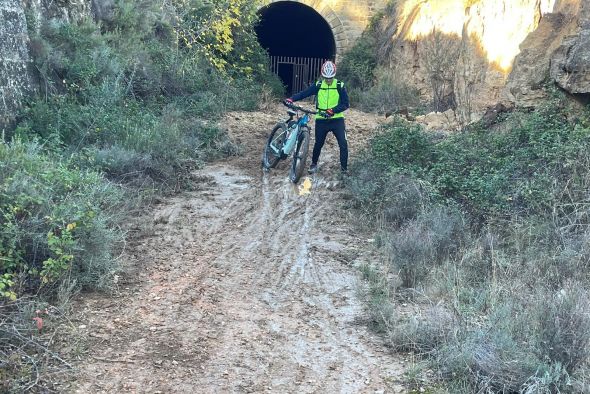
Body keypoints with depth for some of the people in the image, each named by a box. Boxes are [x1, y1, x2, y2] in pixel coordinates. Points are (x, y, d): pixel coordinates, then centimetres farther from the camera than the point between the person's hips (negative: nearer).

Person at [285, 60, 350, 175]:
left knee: (343, 144, -10)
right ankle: (314, 164, 31)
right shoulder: (318, 85, 0)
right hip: (321, 120, 1)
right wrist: (291, 99, -23)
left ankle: (344, 167, 3)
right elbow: (304, 93, -6)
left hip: (337, 120, -1)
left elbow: (345, 104, -8)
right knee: (318, 144, 10)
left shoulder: (340, 86, -5)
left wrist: (332, 110, -22)